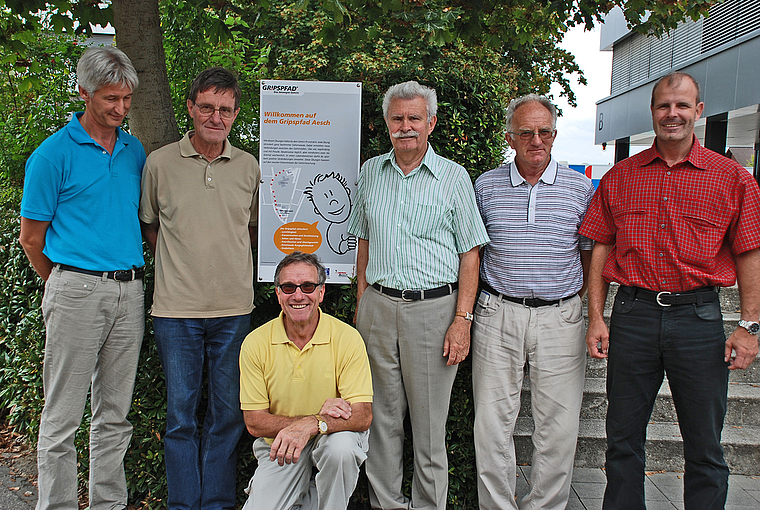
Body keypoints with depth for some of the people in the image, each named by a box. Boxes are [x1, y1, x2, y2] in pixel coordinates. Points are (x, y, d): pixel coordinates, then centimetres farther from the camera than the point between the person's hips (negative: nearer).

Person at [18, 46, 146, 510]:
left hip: (129, 292, 5)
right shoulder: (54, 153, -4)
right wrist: (64, 284, 9)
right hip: (77, 292, -5)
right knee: (63, 416, 3)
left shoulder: (135, 151, 11)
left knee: (115, 414, 13)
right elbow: (32, 238, 0)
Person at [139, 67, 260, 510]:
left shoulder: (249, 167, 7)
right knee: (181, 411, 6)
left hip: (235, 307, 2)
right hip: (177, 307, -1)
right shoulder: (160, 163, 2)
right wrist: (182, 261, 5)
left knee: (229, 412, 8)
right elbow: (149, 226, 12)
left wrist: (227, 258, 8)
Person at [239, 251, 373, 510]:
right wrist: (320, 415, -23)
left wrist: (311, 424, -38)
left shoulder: (347, 338, -14)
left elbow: (363, 416, -19)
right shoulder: (255, 343, -10)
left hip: (334, 438, -1)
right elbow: (255, 422, -10)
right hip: (278, 447, 1)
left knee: (341, 446, -33)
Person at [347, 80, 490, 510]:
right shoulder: (371, 172, 11)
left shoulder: (453, 177, 0)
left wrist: (462, 320, -10)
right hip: (378, 307, 3)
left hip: (433, 309, -3)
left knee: (430, 422, 5)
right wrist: (362, 305, 11)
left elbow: (470, 254, -2)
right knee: (383, 415, 10)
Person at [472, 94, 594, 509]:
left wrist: (573, 302, 2)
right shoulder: (486, 185, 5)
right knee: (492, 422, 5)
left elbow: (591, 255, 10)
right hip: (496, 315, 1)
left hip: (560, 318, 0)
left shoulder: (581, 188, 3)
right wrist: (467, 312, 5)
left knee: (559, 426, 5)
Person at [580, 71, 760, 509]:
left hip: (698, 315, -1)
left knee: (704, 447, 9)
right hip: (632, 314, 2)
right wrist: (596, 318, 1)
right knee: (623, 438, 11)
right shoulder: (620, 177, 7)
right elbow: (601, 249, 7)